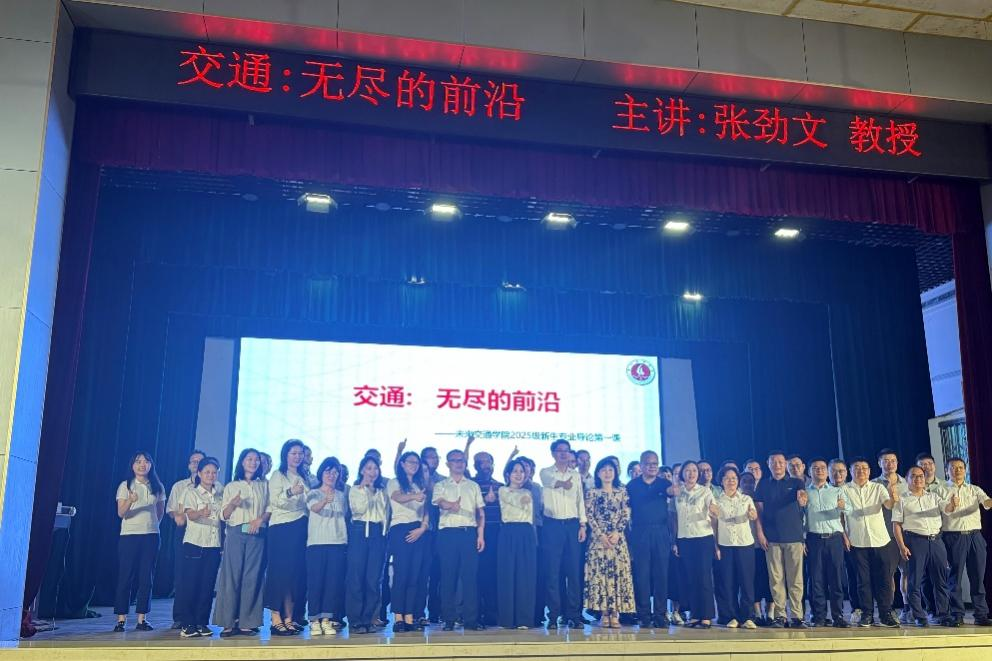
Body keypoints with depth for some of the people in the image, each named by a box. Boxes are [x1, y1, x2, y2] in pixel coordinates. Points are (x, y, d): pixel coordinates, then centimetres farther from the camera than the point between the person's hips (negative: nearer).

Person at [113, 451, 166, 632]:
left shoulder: (158, 487, 7)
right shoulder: (125, 486, 0)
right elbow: (121, 513, -9)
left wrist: (153, 525, 10)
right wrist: (130, 501, -27)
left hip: (151, 536, 3)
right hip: (129, 535, -2)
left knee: (146, 578, 3)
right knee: (125, 577, -2)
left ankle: (141, 618, 9)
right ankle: (121, 618, 4)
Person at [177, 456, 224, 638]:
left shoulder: (220, 495, 13)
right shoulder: (192, 493, -1)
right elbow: (190, 515, -19)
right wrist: (201, 513, -38)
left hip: (214, 545, 4)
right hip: (194, 543, -4)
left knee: (208, 585, 5)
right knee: (191, 583, -4)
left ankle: (202, 623, 12)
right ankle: (188, 624, 2)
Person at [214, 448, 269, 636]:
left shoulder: (264, 486, 15)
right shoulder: (231, 486, 13)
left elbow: (271, 509, 8)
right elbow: (224, 515, 8)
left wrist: (261, 518, -10)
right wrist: (233, 504, -11)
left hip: (257, 534, 1)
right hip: (235, 533, -1)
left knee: (252, 578, -3)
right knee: (231, 576, -5)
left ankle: (247, 623, 0)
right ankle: (228, 623, -2)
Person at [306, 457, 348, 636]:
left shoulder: (341, 495, 16)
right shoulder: (313, 493, 4)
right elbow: (314, 508, -18)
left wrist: (346, 538, 6)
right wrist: (325, 500, -39)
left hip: (338, 542, 3)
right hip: (316, 542, -3)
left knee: (334, 581, -2)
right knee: (315, 580, -6)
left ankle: (327, 619, 3)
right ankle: (315, 620, 0)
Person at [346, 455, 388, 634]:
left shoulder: (382, 491, 19)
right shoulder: (355, 489, 7)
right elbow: (358, 509, -9)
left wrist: (385, 531, 10)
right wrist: (364, 488, -9)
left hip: (378, 533, 4)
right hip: (360, 531, -4)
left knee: (373, 578, 0)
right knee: (356, 577, -6)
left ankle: (367, 619, 7)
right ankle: (354, 621, -3)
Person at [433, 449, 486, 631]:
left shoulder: (473, 486, 17)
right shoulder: (441, 486, 10)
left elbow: (481, 512, 14)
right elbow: (439, 501, -12)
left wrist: (481, 535, 2)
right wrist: (450, 505, -36)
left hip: (470, 532, 1)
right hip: (448, 533, -1)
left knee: (470, 575, -3)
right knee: (448, 576, -1)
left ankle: (471, 619, 3)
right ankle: (448, 619, 6)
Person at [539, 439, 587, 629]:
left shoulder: (576, 475, 13)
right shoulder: (546, 472, 3)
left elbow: (580, 500, 11)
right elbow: (550, 481, -19)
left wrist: (582, 525, 2)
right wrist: (562, 483, -40)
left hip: (572, 524, 3)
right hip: (553, 524, -3)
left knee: (573, 570, 2)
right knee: (552, 571, -3)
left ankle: (573, 614, 8)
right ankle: (553, 615, 1)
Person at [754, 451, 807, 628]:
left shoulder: (796, 483, 5)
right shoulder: (763, 485, 9)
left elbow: (802, 494, -17)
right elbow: (759, 510, 8)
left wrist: (802, 498, -41)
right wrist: (760, 533, -1)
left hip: (794, 536, -1)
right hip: (771, 538, 1)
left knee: (795, 578, -1)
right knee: (776, 578, 2)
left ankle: (797, 616, 3)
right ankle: (779, 615, 8)